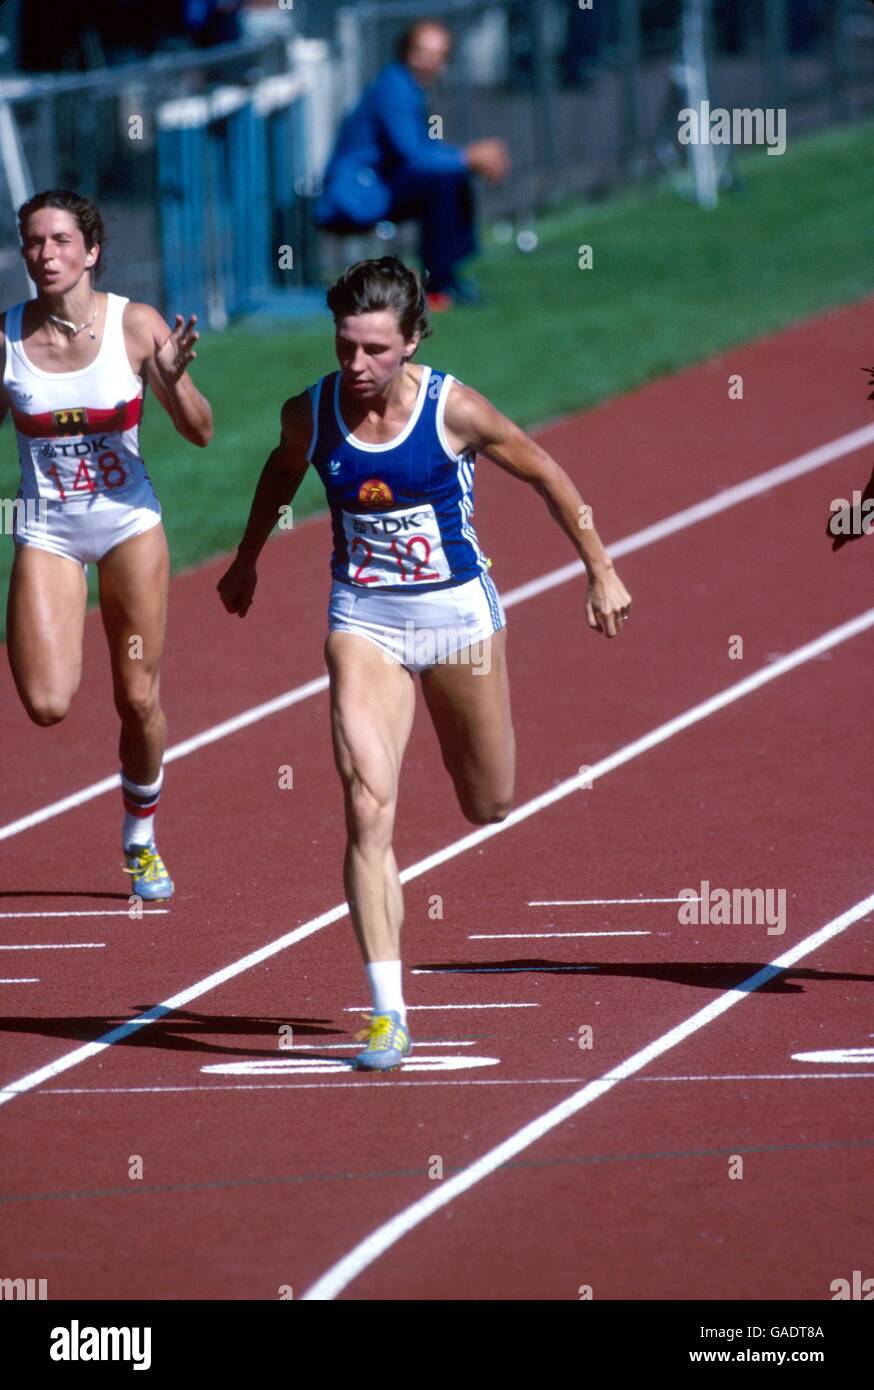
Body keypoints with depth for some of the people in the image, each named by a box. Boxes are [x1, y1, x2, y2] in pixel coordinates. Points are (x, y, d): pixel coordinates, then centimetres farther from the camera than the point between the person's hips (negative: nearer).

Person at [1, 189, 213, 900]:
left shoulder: (136, 325, -10)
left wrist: (174, 380, -26)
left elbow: (200, 433, -7)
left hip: (129, 522, 0)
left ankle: (141, 839, 26)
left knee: (138, 699, 5)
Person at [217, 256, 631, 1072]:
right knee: (367, 811, -15)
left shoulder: (454, 410, -17)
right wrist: (246, 561, 26)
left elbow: (545, 476, -2)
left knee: (489, 807, 15)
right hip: (362, 617, 0)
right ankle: (387, 1014, -15)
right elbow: (281, 474, 14)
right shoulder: (310, 415, -10)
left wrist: (601, 574, 2)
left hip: (457, 609, 0)